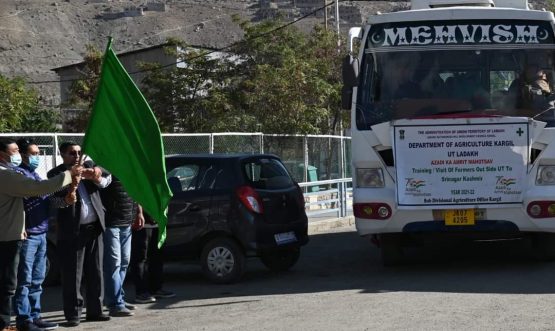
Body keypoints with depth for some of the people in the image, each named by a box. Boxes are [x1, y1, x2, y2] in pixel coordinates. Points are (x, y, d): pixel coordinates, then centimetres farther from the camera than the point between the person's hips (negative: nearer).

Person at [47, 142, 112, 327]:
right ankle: (73, 314, 5)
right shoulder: (55, 174, -1)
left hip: (94, 228, 4)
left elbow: (106, 179, -3)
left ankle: (94, 310, 19)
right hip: (72, 230, -4)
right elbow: (55, 200, -11)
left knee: (95, 272, 10)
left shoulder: (89, 166, 10)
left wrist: (97, 178, -25)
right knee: (72, 275, -1)